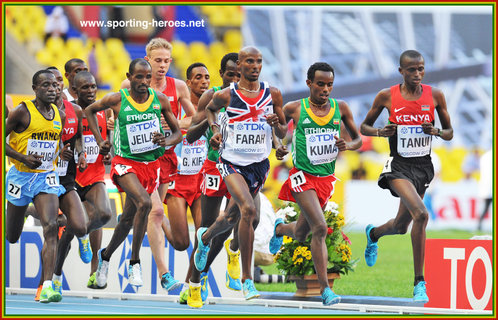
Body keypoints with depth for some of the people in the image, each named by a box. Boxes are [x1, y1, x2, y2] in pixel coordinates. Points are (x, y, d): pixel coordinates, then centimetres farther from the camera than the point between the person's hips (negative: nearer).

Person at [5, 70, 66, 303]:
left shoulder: (60, 115, 6)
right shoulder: (22, 111, -11)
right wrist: (23, 158, -18)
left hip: (46, 177, 3)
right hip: (21, 176, -3)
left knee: (51, 227, -18)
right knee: (11, 236, 9)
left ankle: (46, 286, -23)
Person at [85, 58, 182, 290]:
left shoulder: (160, 100, -3)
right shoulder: (117, 99, -9)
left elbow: (177, 132, 6)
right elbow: (90, 110, 10)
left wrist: (166, 141, -16)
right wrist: (99, 140, 3)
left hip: (151, 164, 4)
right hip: (125, 163, -4)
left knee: (128, 219, 11)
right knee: (144, 203, -29)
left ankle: (106, 255, 37)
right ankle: (134, 263, -19)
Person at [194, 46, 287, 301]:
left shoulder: (272, 95, 0)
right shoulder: (226, 96, -7)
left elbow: (283, 134, 7)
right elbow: (210, 109, 17)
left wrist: (277, 124, -14)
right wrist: (215, 130, -1)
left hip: (259, 164, 4)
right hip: (232, 162, -4)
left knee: (233, 218, 19)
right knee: (248, 210, -26)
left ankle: (205, 237, 56)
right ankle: (247, 279, -19)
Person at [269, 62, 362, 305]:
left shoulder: (341, 108, 1)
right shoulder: (294, 109, -6)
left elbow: (358, 139, 10)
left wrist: (347, 145, -12)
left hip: (326, 178, 4)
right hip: (303, 176, -4)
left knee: (301, 234, 17)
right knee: (320, 228, -21)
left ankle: (280, 228, 54)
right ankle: (325, 289, -17)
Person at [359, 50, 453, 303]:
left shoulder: (435, 96, 1)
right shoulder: (387, 96, -4)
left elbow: (450, 133, 10)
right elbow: (364, 127, 8)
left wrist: (436, 131, -12)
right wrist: (380, 132, -14)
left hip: (424, 166, 4)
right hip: (399, 165, -4)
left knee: (400, 227, 13)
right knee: (420, 214, -26)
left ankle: (373, 234, 50)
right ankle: (419, 282, -20)